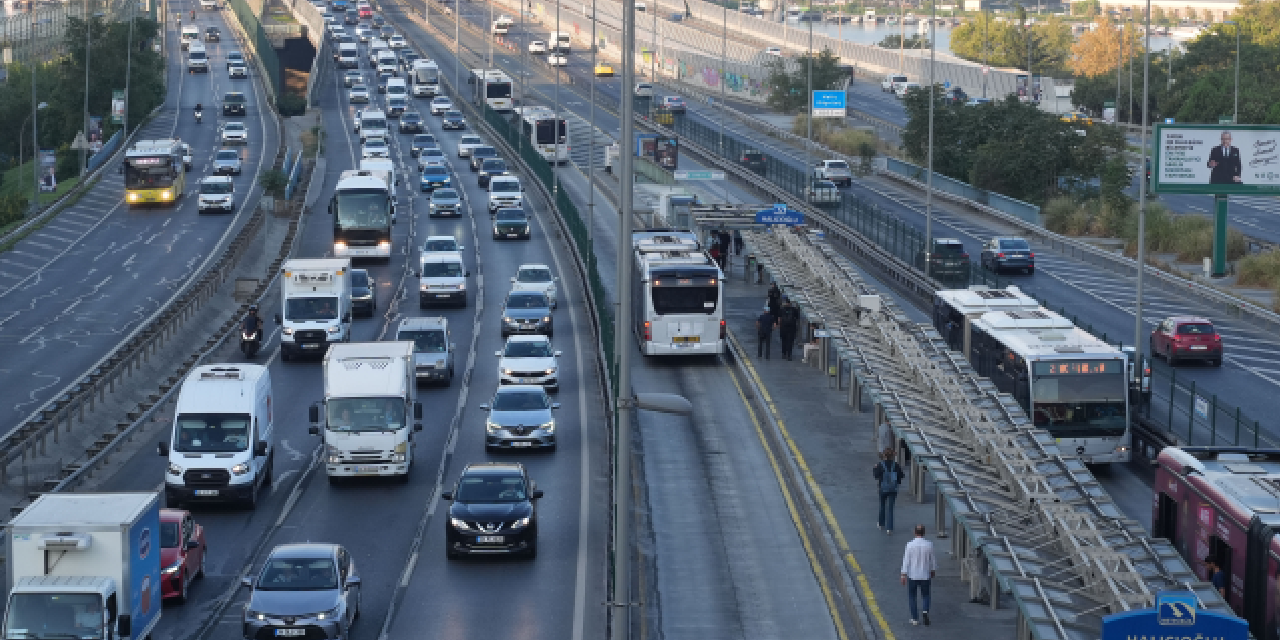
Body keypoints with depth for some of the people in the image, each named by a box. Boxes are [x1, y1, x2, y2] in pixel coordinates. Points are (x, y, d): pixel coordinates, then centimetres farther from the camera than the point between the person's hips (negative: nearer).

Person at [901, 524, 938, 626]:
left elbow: (906, 561, -11)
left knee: (912, 596, 14)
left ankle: (915, 618, 13)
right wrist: (933, 571, 21)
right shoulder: (929, 545, -7)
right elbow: (933, 560, 4)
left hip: (912, 576, -1)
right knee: (926, 596, 16)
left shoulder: (910, 545, -12)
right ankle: (925, 611, -10)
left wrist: (904, 575, -6)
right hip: (925, 576, 1)